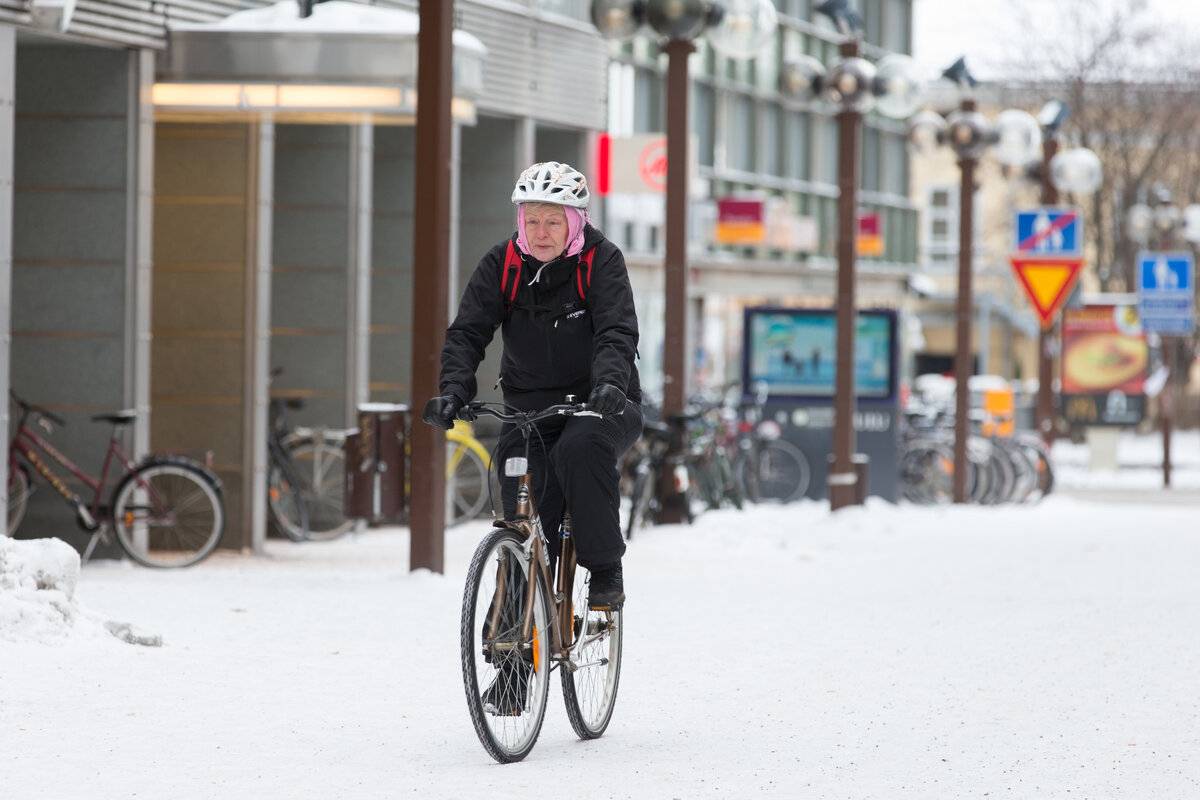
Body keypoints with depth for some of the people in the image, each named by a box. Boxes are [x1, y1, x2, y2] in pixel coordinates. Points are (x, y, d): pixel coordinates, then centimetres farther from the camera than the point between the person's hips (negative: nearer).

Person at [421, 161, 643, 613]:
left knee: (581, 449, -35)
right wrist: (453, 391, -27)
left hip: (598, 406, -3)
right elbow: (467, 333, -9)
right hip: (530, 404, 3)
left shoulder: (601, 261, -11)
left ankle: (606, 572, -22)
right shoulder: (501, 264, -3)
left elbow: (617, 333, -23)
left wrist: (610, 384, -43)